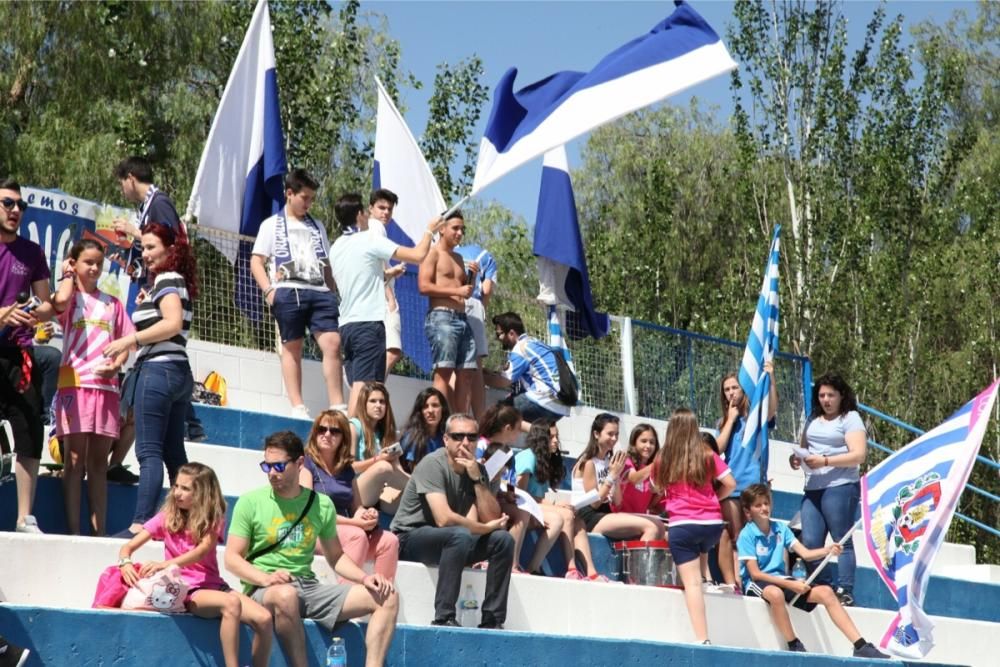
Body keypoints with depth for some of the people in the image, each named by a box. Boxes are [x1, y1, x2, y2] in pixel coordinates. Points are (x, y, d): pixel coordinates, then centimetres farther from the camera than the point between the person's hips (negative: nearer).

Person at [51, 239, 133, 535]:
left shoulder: (112, 303, 18)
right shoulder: (70, 296, 5)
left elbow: (125, 342, 14)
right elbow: (60, 302, -20)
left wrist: (116, 365, -6)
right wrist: (68, 276, -2)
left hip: (106, 385, 4)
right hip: (75, 383, -4)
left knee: (99, 461, 6)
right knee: (75, 458, -6)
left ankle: (99, 531, 6)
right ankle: (73, 531, -8)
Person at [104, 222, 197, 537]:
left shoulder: (167, 279, -6)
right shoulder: (177, 283, 21)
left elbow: (173, 324, -21)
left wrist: (129, 339, -20)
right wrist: (145, 308, 13)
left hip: (157, 369, -10)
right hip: (177, 371, 10)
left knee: (149, 452, -14)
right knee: (174, 454, 9)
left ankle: (141, 523, -20)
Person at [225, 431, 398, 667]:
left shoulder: (322, 504, 11)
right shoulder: (251, 502, 1)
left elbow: (336, 556, 20)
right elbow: (232, 558, -2)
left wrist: (364, 578, 1)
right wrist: (265, 578, -21)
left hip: (309, 587, 5)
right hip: (264, 590, -5)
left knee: (387, 596, -10)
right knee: (286, 595, -42)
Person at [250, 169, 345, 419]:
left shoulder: (317, 227, 24)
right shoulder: (272, 225, 12)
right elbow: (256, 262, 5)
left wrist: (333, 292, 15)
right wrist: (269, 290, -9)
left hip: (319, 291, 3)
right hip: (288, 291, -3)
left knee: (333, 343, -10)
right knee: (292, 348, -2)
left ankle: (338, 407, -10)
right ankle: (298, 407, 0)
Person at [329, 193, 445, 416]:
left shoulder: (336, 247, 16)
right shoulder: (369, 240, -7)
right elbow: (418, 255, -8)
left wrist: (386, 275, 34)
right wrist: (429, 231, 8)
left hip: (346, 324, 8)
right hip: (369, 322, -8)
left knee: (357, 386, 11)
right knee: (363, 385, -13)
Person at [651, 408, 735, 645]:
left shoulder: (663, 460, 3)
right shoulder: (708, 455, 4)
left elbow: (658, 489, 17)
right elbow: (730, 484, 2)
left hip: (682, 525, -2)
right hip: (712, 523, 2)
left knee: (692, 582, -7)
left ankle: (702, 639, -17)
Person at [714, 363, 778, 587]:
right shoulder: (723, 421, 17)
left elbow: (772, 409, -16)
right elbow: (718, 448, 2)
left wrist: (771, 379, -27)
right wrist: (731, 420, 2)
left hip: (754, 483, -2)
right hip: (731, 485, 2)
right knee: (732, 538, -3)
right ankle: (732, 583, -5)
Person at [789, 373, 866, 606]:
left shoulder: (850, 419, 0)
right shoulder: (813, 419, 20)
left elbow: (858, 455, -9)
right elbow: (804, 447, 28)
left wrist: (825, 461, -17)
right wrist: (796, 457, 4)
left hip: (840, 487, -6)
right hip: (813, 488, 6)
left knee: (842, 541, -4)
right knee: (810, 543, 1)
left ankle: (845, 592, -4)